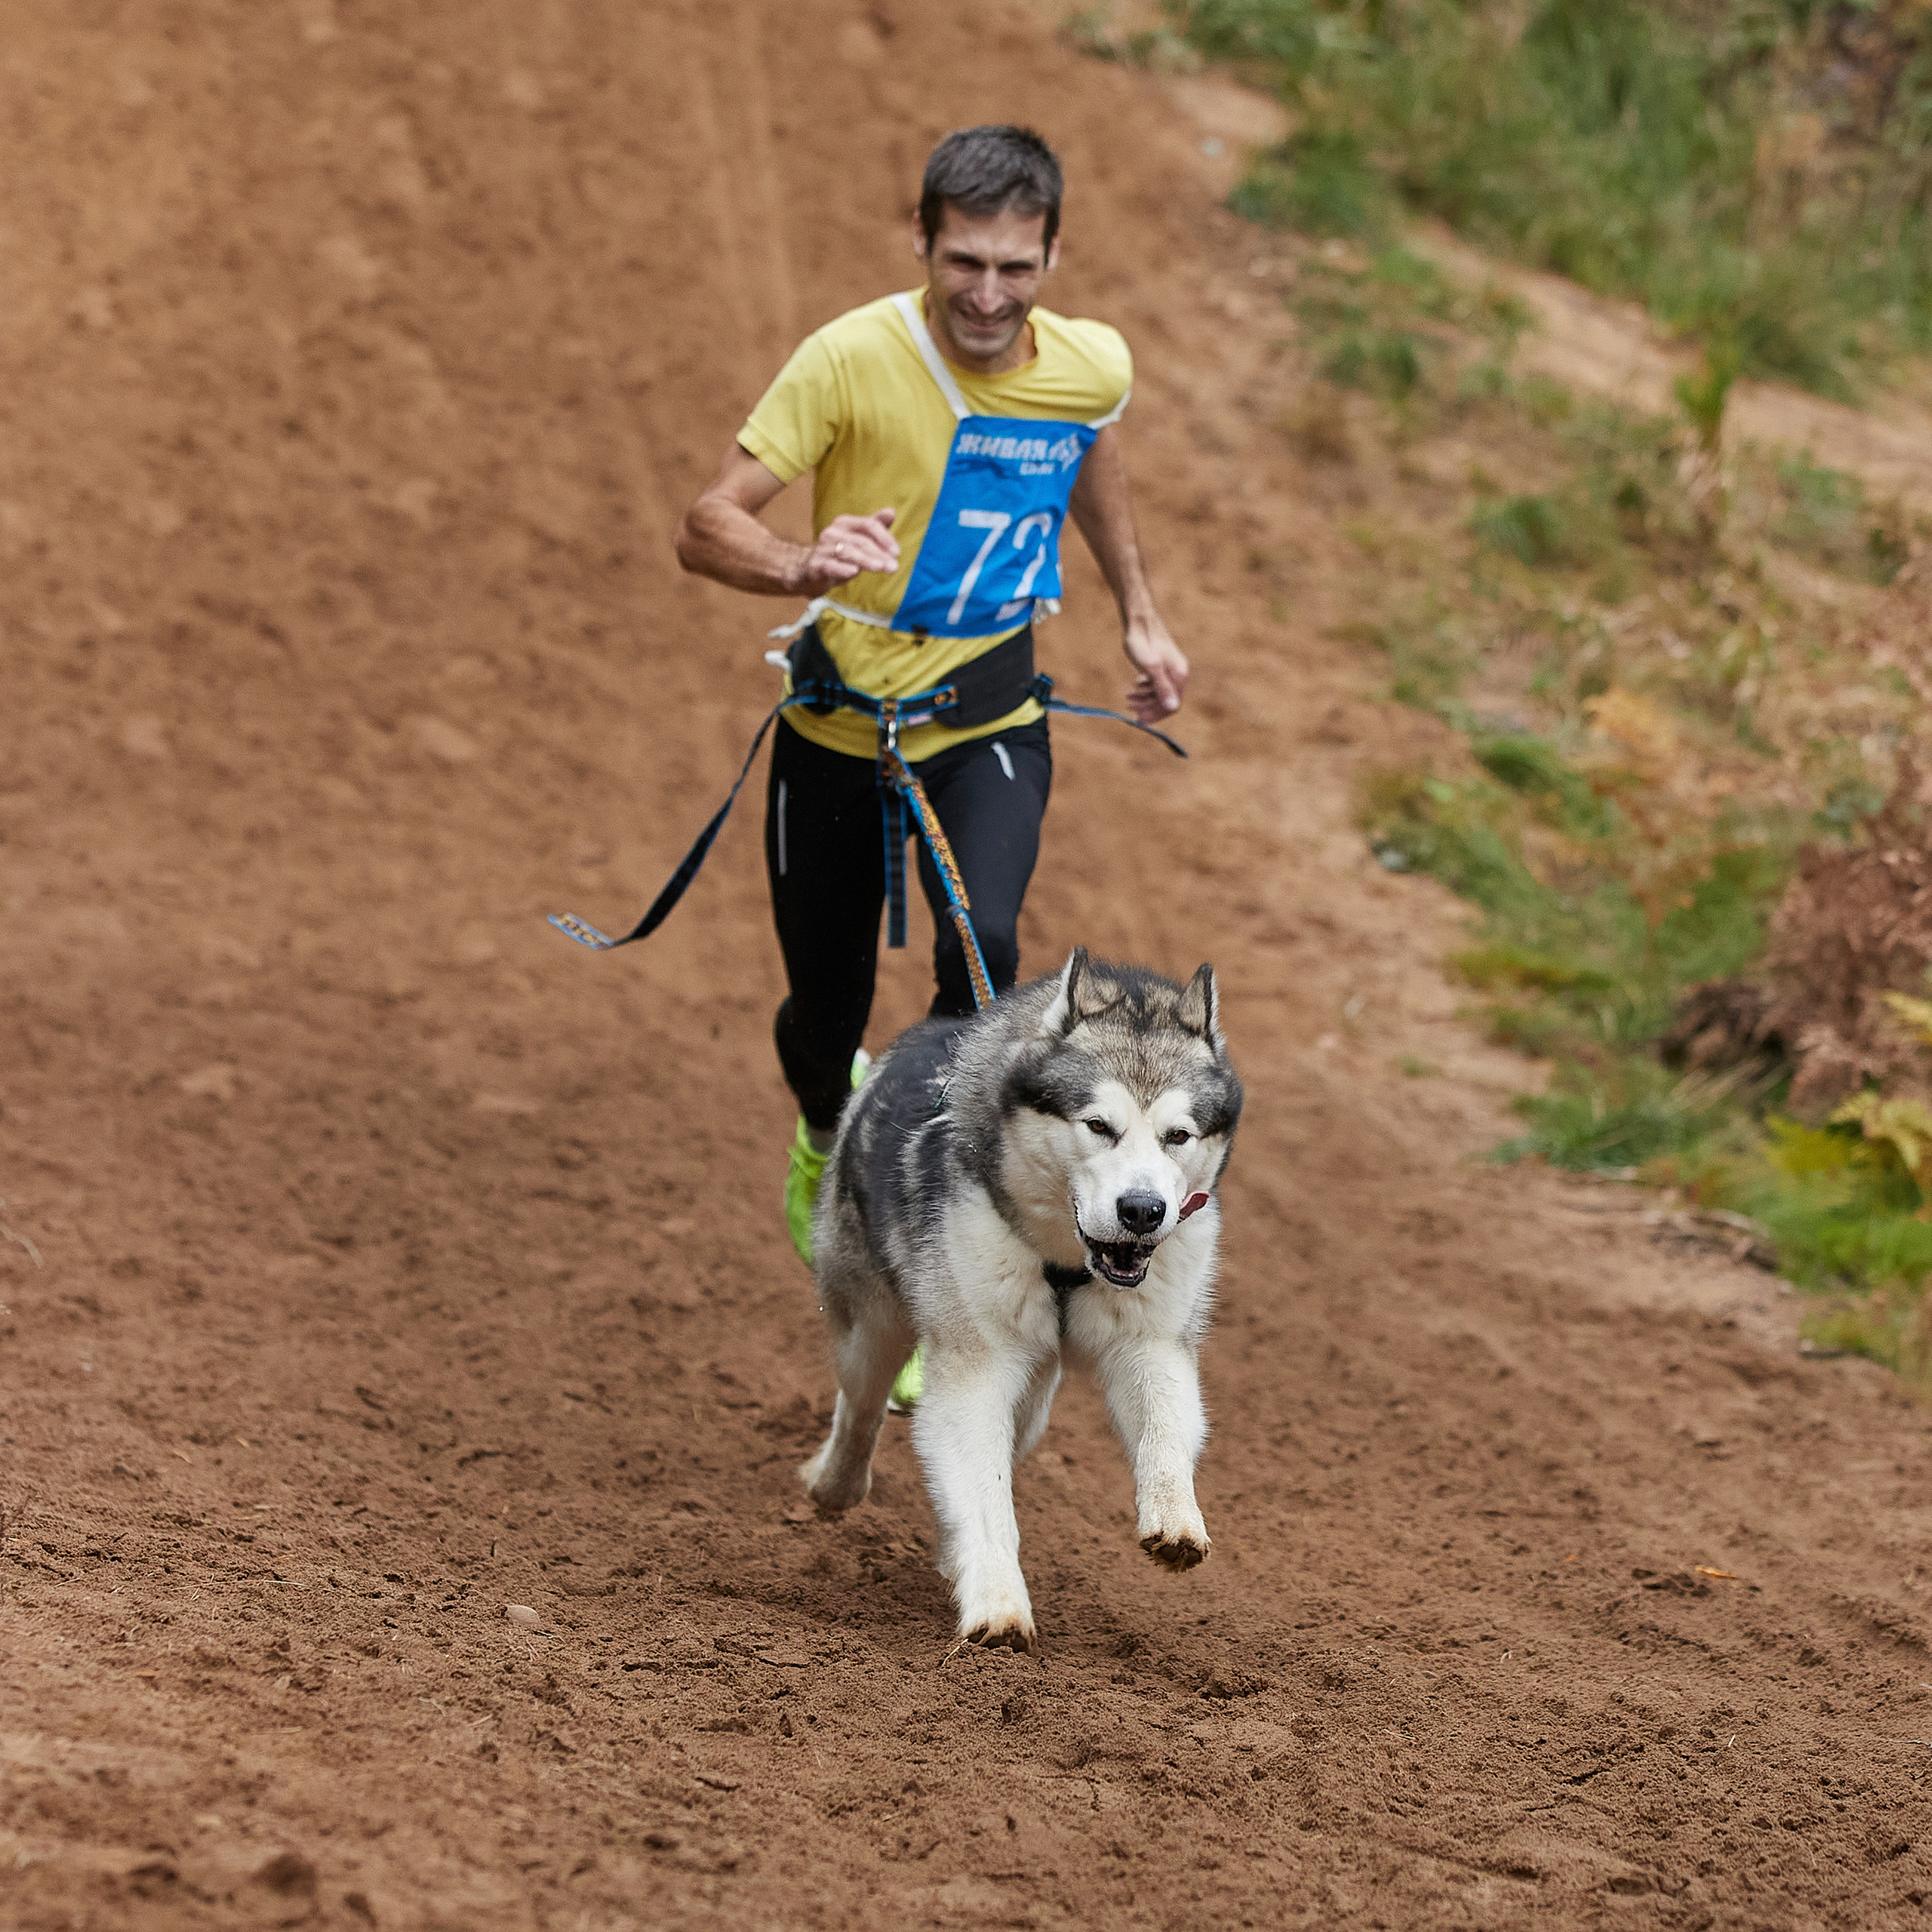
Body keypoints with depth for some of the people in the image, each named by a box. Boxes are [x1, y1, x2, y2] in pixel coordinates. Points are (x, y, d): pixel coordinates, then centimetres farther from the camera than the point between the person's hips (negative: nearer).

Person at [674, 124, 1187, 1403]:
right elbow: (706, 526, -24)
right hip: (841, 712, -1)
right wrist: (801, 567, -44)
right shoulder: (853, 360, -23)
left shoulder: (1093, 367, -11)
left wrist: (1139, 611, 14)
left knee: (983, 948, -26)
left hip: (991, 716, 1)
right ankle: (830, 1135, 51)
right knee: (828, 1011, 11)